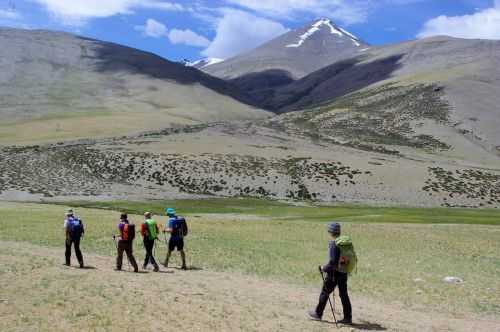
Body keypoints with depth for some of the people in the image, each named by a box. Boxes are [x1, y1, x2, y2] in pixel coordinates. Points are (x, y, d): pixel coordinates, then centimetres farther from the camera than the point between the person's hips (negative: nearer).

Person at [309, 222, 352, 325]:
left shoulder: (333, 244, -20)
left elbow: (332, 261, -24)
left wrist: (324, 268, -9)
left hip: (334, 273, -7)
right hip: (343, 273, 7)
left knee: (325, 293, 9)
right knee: (344, 294, 11)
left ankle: (318, 313, 23)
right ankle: (348, 317, 11)